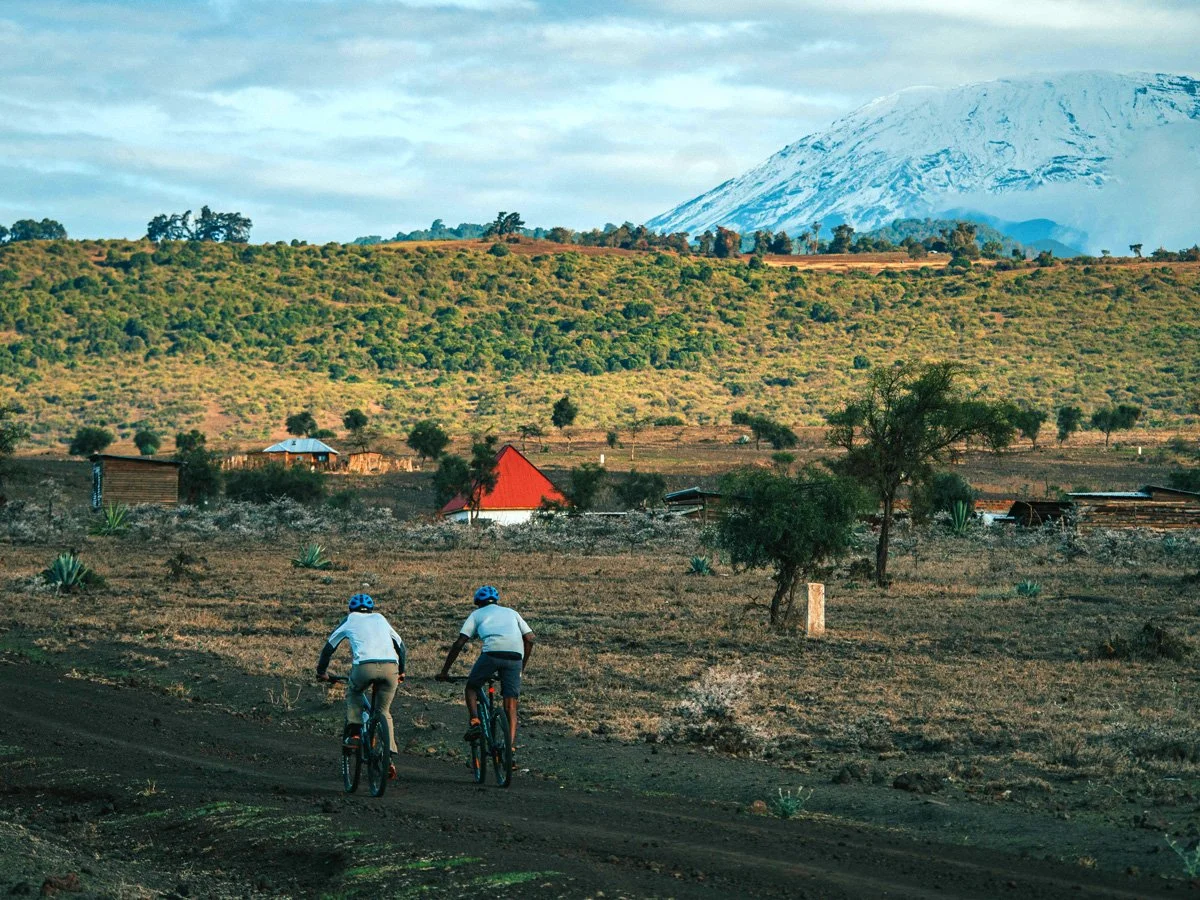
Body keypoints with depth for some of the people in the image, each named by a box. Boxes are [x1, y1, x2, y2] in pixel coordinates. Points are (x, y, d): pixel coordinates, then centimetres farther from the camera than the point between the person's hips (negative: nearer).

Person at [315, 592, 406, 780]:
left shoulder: (350, 620, 26)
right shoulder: (380, 619, 32)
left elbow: (329, 647, 32)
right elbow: (400, 645, 36)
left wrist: (321, 671, 44)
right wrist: (401, 672, 47)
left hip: (365, 666, -2)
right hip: (390, 666, 2)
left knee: (353, 693, 30)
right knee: (384, 712, 16)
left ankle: (354, 733, 13)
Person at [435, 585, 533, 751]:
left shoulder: (477, 614, 25)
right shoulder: (511, 613, 33)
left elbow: (459, 643, 16)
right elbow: (529, 638, 22)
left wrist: (444, 671, 21)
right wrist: (522, 666, 32)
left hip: (492, 651, -2)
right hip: (515, 656, 2)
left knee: (471, 688, 20)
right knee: (511, 705, 9)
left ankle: (474, 721, -4)